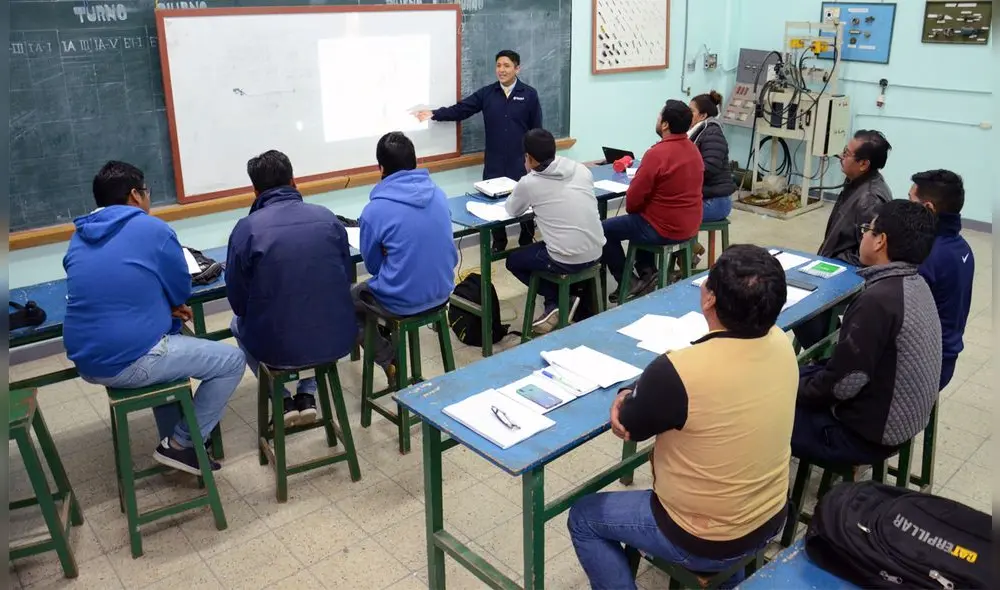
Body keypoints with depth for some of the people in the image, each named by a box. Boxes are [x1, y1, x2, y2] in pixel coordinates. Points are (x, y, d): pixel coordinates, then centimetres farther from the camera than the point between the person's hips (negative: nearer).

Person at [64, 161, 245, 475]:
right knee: (232, 360, 7)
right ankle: (181, 444, 9)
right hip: (131, 362, -8)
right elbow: (181, 292, 2)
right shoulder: (154, 229, -7)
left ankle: (170, 438, 35)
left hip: (86, 362, 8)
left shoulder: (78, 238, 11)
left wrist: (164, 308, 16)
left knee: (170, 340, 35)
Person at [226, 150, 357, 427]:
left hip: (278, 346, -2)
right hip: (336, 339, 2)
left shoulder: (247, 228, -10)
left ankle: (283, 401, 24)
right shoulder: (328, 217, -2)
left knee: (239, 324, 33)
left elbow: (238, 302, -2)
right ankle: (307, 396, 28)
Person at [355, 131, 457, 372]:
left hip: (402, 301, -6)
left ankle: (391, 362, 17)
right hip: (442, 291, 6)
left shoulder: (374, 210, -19)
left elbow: (373, 265, -4)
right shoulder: (438, 194, -3)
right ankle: (388, 338, 43)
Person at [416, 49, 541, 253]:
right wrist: (433, 114, -15)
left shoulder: (529, 94, 0)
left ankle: (527, 244, 26)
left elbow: (536, 130, 1)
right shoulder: (486, 93, 3)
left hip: (521, 162, -1)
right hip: (494, 163, 2)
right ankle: (498, 243, 26)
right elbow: (460, 110, -2)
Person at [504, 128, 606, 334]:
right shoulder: (582, 169, 3)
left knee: (513, 260, 21)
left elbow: (512, 211, 11)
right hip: (596, 254, 6)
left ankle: (558, 303, 7)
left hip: (567, 261, -5)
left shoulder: (529, 182, -8)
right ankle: (583, 303, 26)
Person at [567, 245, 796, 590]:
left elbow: (628, 427, -15)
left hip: (705, 543, -6)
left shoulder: (678, 371, -35)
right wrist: (638, 396, -10)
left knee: (583, 519, 14)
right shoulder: (781, 343, -13)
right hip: (771, 521, 7)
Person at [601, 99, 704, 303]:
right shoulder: (693, 149, 3)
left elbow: (633, 198, -18)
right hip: (690, 226, 8)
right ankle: (647, 269, 25)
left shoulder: (657, 153, -23)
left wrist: (631, 210, 5)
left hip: (664, 230, -8)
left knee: (605, 229, 9)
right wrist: (637, 212, 17)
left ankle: (629, 283, 13)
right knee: (638, 220, 32)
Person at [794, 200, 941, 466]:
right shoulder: (915, 285, 0)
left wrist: (794, 390, -8)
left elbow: (843, 382, -26)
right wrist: (796, 381, 8)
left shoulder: (878, 300, -29)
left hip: (867, 432, -9)